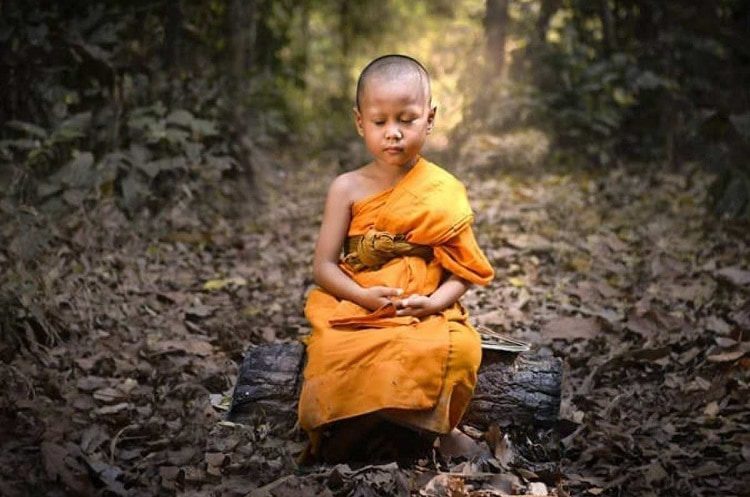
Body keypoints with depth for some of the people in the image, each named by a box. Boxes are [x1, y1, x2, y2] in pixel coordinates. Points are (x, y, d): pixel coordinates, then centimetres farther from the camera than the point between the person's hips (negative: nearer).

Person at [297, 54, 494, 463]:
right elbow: (324, 266, 3)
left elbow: (462, 271, 5)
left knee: (458, 348, -33)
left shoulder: (444, 192, 6)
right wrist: (364, 295, -16)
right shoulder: (348, 188, 5)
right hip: (355, 311, -1)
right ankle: (336, 444, -11)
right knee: (341, 355, -35)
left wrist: (434, 302, -16)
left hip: (426, 316, 1)